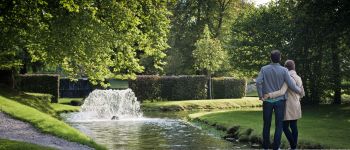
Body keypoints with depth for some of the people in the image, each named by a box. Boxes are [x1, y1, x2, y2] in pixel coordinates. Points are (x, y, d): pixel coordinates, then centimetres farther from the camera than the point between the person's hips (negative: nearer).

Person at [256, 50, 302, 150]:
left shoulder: (264, 69, -3)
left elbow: (258, 82, -16)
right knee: (279, 125, 5)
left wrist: (260, 95, -4)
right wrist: (299, 91, 12)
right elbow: (291, 85, -7)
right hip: (279, 100, -1)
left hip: (267, 100, 1)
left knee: (266, 124, 11)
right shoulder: (284, 70, -7)